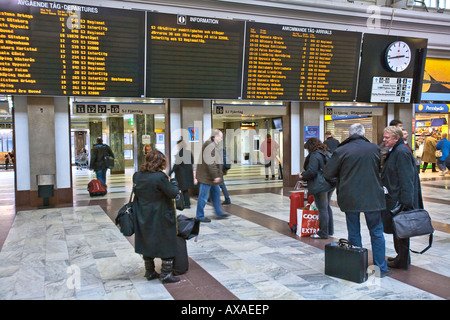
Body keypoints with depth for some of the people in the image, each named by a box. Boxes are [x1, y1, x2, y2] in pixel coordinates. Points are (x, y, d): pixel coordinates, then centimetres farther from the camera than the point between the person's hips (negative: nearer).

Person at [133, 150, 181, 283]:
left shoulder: (137, 175, -2)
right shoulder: (160, 177, -23)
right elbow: (173, 193, -16)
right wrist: (174, 183, 5)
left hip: (143, 218, 7)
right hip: (160, 219, -7)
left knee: (147, 244, 18)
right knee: (166, 244, 8)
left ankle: (150, 272, 30)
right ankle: (166, 274, 14)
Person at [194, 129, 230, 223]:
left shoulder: (214, 145, 15)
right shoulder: (210, 145, -19)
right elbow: (210, 163, -24)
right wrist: (215, 176, -22)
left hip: (212, 177, 11)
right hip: (206, 176, -11)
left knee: (216, 193, 18)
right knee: (203, 196, -2)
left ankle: (219, 212, 28)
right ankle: (200, 216, 8)